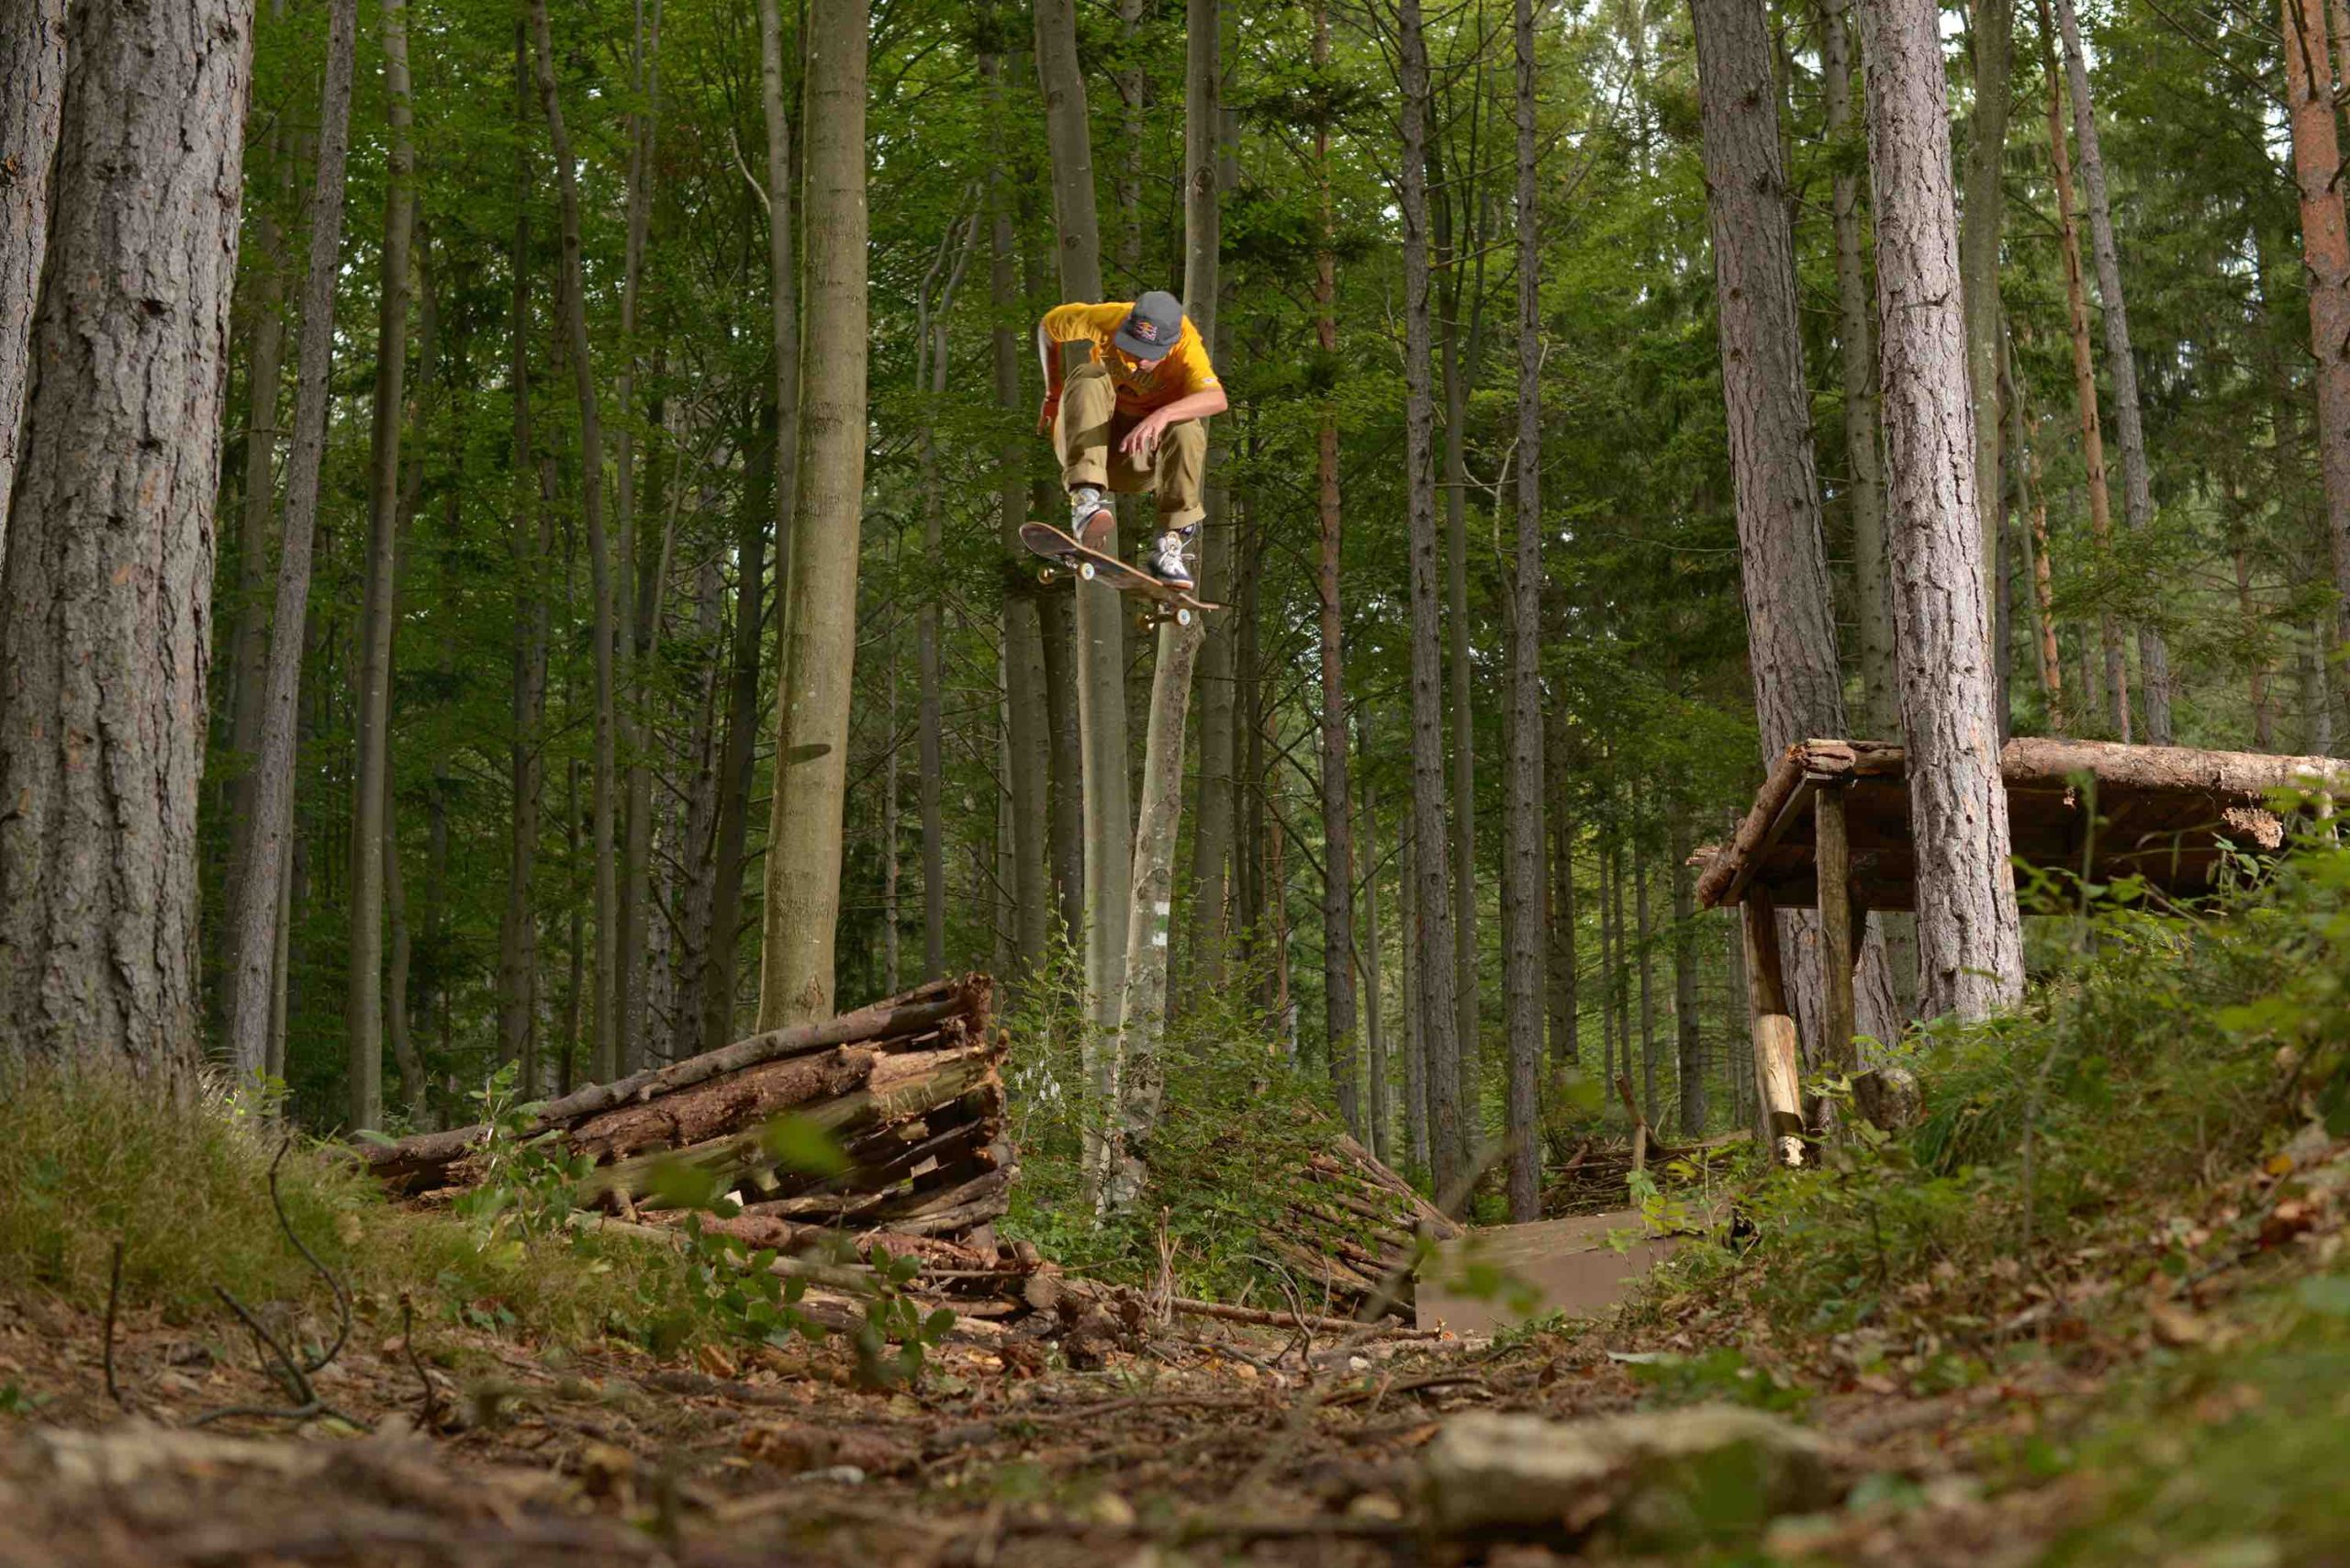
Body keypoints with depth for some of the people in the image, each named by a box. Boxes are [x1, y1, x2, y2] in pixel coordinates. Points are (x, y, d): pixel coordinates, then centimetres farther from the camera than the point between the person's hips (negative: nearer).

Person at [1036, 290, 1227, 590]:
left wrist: (1164, 414, -60)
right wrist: (1053, 394, 1)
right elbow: (1048, 326, 2)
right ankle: (1087, 500, -46)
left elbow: (1217, 398, -43)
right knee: (1088, 379, -30)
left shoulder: (1186, 344, -23)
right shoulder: (1108, 319, -18)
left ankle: (1171, 542, -25)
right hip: (1091, 436, 1)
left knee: (1187, 430, -34)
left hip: (1143, 452, -1)